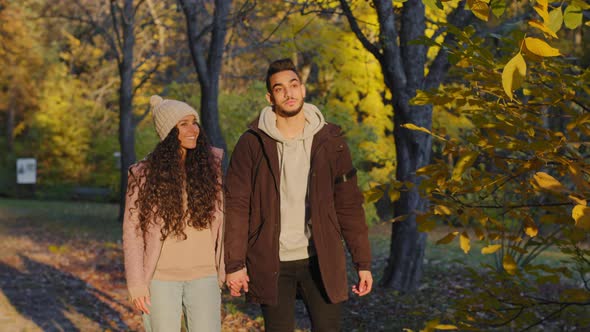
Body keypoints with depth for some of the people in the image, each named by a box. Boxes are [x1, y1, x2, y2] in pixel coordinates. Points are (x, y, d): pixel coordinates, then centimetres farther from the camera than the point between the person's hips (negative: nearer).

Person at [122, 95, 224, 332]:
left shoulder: (215, 164, 0)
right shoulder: (144, 174, -4)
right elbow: (132, 231, -2)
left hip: (204, 275, 1)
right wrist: (136, 283, -6)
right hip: (161, 278, -1)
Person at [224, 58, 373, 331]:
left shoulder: (329, 140, 2)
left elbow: (350, 204, 3)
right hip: (272, 264, -1)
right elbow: (237, 206, -4)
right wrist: (234, 263, -10)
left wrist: (363, 262, 0)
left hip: (321, 261, 1)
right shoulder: (252, 143, -2)